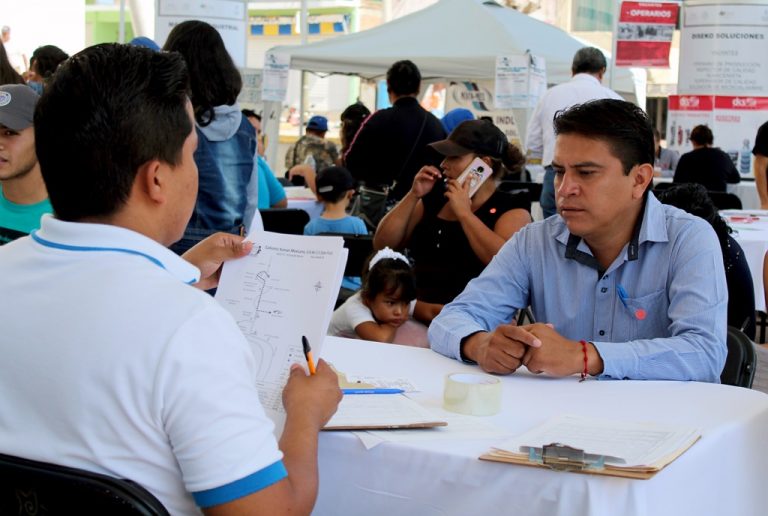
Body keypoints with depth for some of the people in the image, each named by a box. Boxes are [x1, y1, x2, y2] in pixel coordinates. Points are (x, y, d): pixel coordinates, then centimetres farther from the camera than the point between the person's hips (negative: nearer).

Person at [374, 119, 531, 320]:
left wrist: (464, 212, -9)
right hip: (416, 313, 4)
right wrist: (414, 196, 4)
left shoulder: (512, 210, 2)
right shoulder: (435, 199, 18)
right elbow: (382, 245, 14)